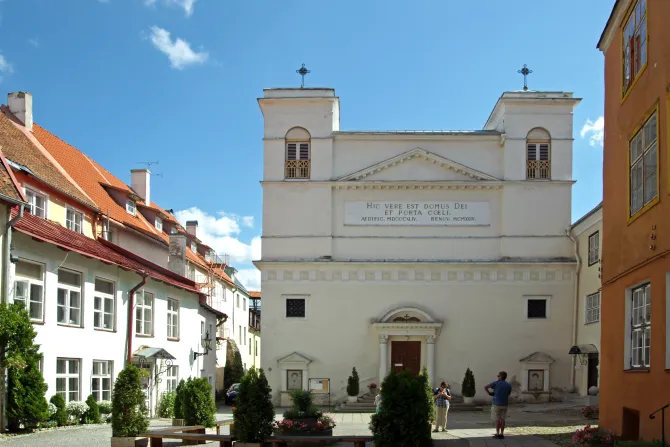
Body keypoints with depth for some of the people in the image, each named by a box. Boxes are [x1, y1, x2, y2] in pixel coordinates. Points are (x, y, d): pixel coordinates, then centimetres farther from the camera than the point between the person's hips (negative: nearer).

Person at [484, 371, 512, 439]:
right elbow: (508, 394, 12)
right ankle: (502, 434, 8)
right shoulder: (509, 385, 2)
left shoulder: (496, 383, -7)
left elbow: (485, 387, -3)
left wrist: (490, 393, 14)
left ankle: (497, 434, 1)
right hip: (504, 405, 3)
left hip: (497, 404, -3)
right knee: (502, 419, 7)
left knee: (497, 419, 1)